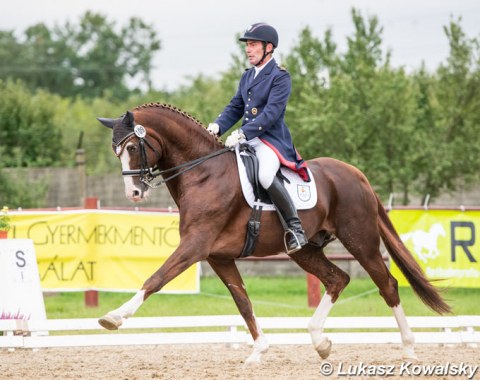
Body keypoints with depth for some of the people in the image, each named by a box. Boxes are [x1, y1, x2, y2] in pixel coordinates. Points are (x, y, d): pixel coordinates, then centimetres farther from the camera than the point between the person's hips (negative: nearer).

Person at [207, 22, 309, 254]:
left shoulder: (280, 77, -8)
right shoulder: (247, 76, 17)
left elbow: (271, 112, -18)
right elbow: (235, 108, 17)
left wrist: (243, 133, -27)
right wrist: (218, 126, -3)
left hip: (272, 140, -9)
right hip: (247, 140, 9)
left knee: (265, 176, -35)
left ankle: (295, 228, -25)